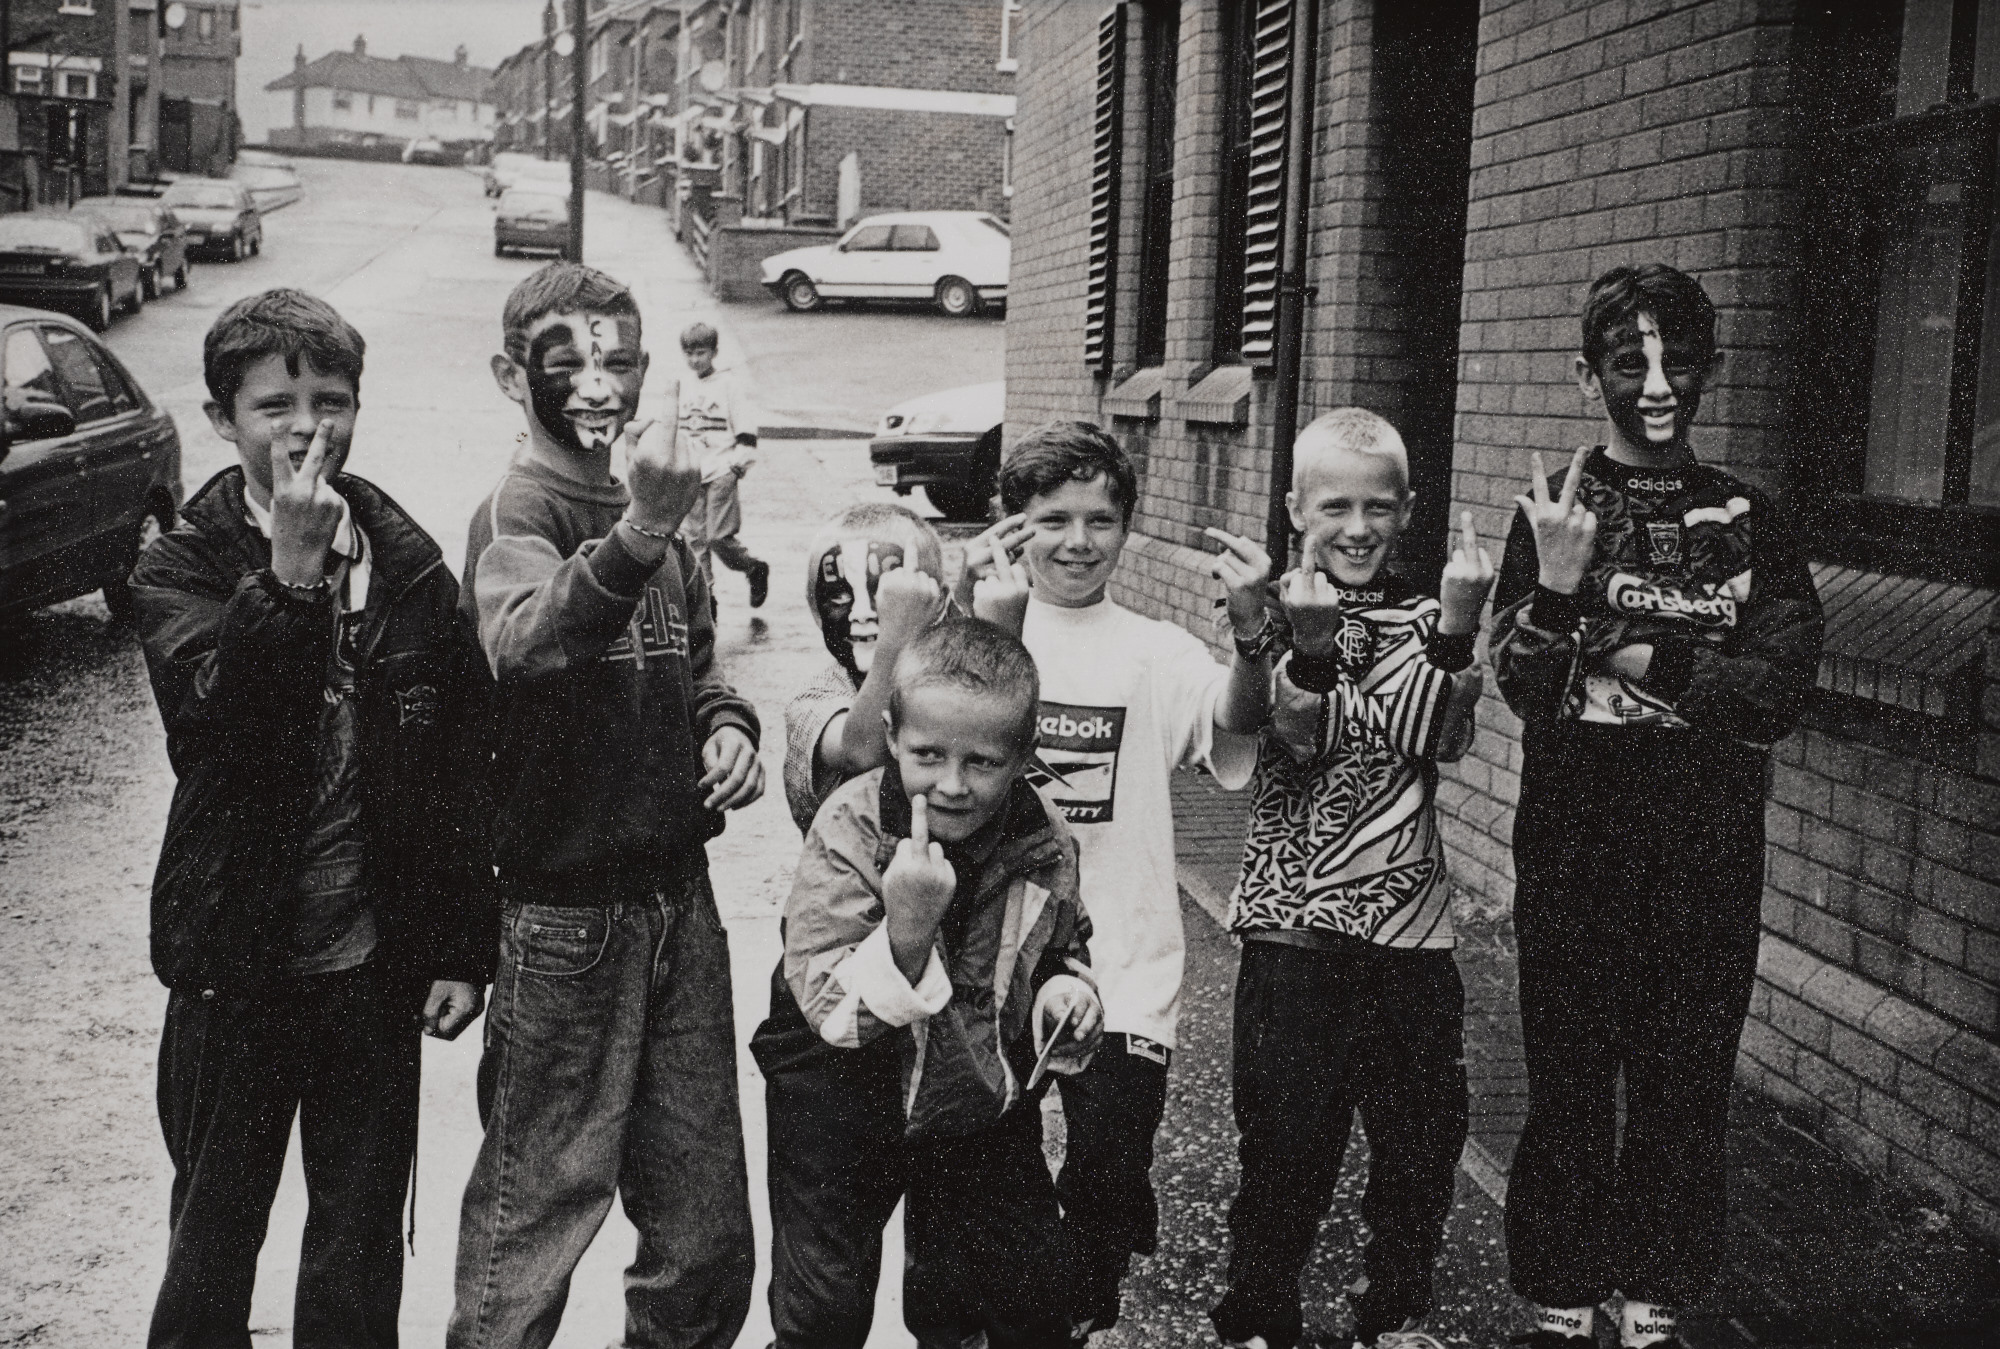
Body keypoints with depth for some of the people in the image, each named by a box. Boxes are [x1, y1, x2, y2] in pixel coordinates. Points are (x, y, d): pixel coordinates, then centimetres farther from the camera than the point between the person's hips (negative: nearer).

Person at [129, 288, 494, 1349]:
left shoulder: (411, 571, 0)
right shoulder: (179, 571, -4)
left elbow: (459, 772, 3)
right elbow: (211, 722, -22)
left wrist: (462, 950, 1)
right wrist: (289, 572, -29)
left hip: (376, 968, 2)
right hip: (234, 971, -1)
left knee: (360, 1258, 13)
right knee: (211, 1242, 13)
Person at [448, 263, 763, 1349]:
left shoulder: (650, 509, 10)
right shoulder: (518, 513, -13)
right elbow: (526, 644, -35)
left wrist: (727, 724, 3)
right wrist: (636, 536, -51)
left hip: (679, 894, 7)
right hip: (567, 909, -7)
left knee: (706, 1235, 16)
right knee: (533, 1212, 3)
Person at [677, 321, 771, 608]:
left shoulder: (727, 383, -2)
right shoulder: (683, 387, 13)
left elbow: (745, 426, -4)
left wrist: (740, 460, -12)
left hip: (721, 472, -5)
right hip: (691, 475, 5)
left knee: (719, 536, -10)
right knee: (695, 538, 3)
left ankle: (754, 567, 14)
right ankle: (704, 593, 10)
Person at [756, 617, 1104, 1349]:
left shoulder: (1043, 843, -10)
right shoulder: (849, 829, -22)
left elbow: (1063, 948, 13)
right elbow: (829, 1011, -27)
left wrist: (1066, 988, -10)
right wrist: (906, 929, -42)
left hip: (985, 1097, 3)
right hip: (847, 1100, -3)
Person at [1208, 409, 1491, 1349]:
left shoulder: (1426, 616, 6)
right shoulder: (1276, 612, -2)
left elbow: (1438, 739, -10)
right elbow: (1298, 741, -16)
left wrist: (1457, 627, -25)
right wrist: (1311, 645, -33)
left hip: (1410, 920, 4)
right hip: (1296, 920, -3)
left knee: (1425, 1133, 11)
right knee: (1290, 1138, 0)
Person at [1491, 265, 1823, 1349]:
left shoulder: (1751, 523, 4)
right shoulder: (1553, 509, 0)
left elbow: (1777, 696, -8)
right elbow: (1522, 687, -10)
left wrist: (1620, 652, -14)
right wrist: (1557, 583, -27)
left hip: (1709, 862, 2)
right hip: (1573, 852, -2)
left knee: (1686, 1090, 10)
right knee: (1568, 1089, 5)